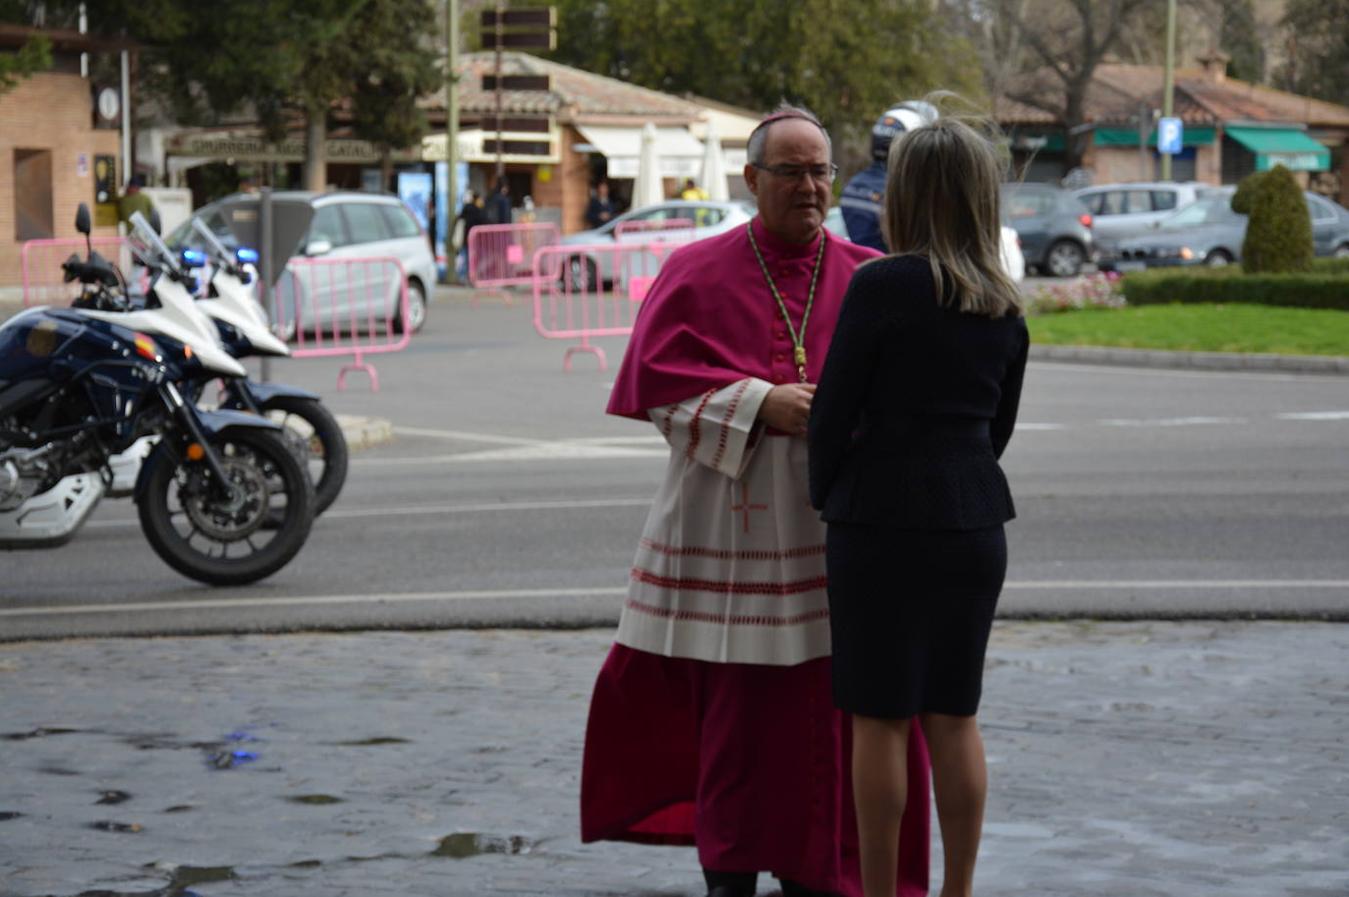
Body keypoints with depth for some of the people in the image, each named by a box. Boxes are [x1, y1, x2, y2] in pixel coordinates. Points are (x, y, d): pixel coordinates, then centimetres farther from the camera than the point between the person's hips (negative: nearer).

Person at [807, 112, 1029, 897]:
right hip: (975, 521, 6)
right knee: (954, 717, 12)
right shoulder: (1005, 305, 6)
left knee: (881, 719, 2)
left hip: (885, 518, -5)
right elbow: (1000, 424, 13)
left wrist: (827, 498, 6)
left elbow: (834, 411, -9)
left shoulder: (883, 286, -12)